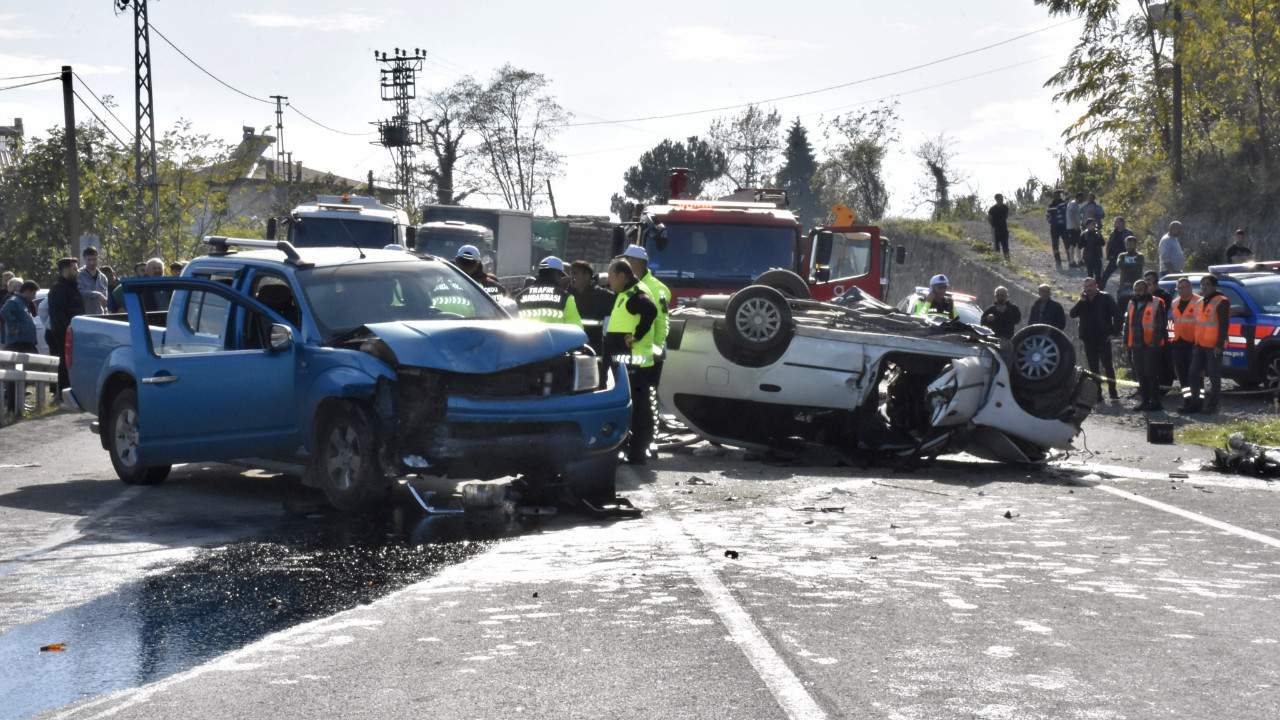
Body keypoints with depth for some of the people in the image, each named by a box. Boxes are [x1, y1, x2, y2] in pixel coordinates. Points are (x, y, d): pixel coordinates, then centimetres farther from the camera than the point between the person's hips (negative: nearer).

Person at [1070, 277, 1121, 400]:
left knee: (1107, 365, -7)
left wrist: (1112, 331, -8)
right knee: (1093, 367, 7)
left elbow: (1116, 315, -2)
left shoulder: (1105, 298, 0)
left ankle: (1112, 391, -3)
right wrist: (1081, 301, -11)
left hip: (1103, 338, -4)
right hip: (1088, 339, 4)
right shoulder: (1082, 301, 12)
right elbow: (1073, 314, -1)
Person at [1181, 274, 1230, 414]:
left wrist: (1219, 345, -19)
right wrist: (1195, 344, 20)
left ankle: (1212, 405, 2)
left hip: (1213, 347, -9)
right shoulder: (1200, 303, 17)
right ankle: (1194, 403, 15)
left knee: (1214, 376, -2)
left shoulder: (1221, 302, -8)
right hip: (1200, 345, 9)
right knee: (1194, 374, 8)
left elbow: (1224, 325, -13)